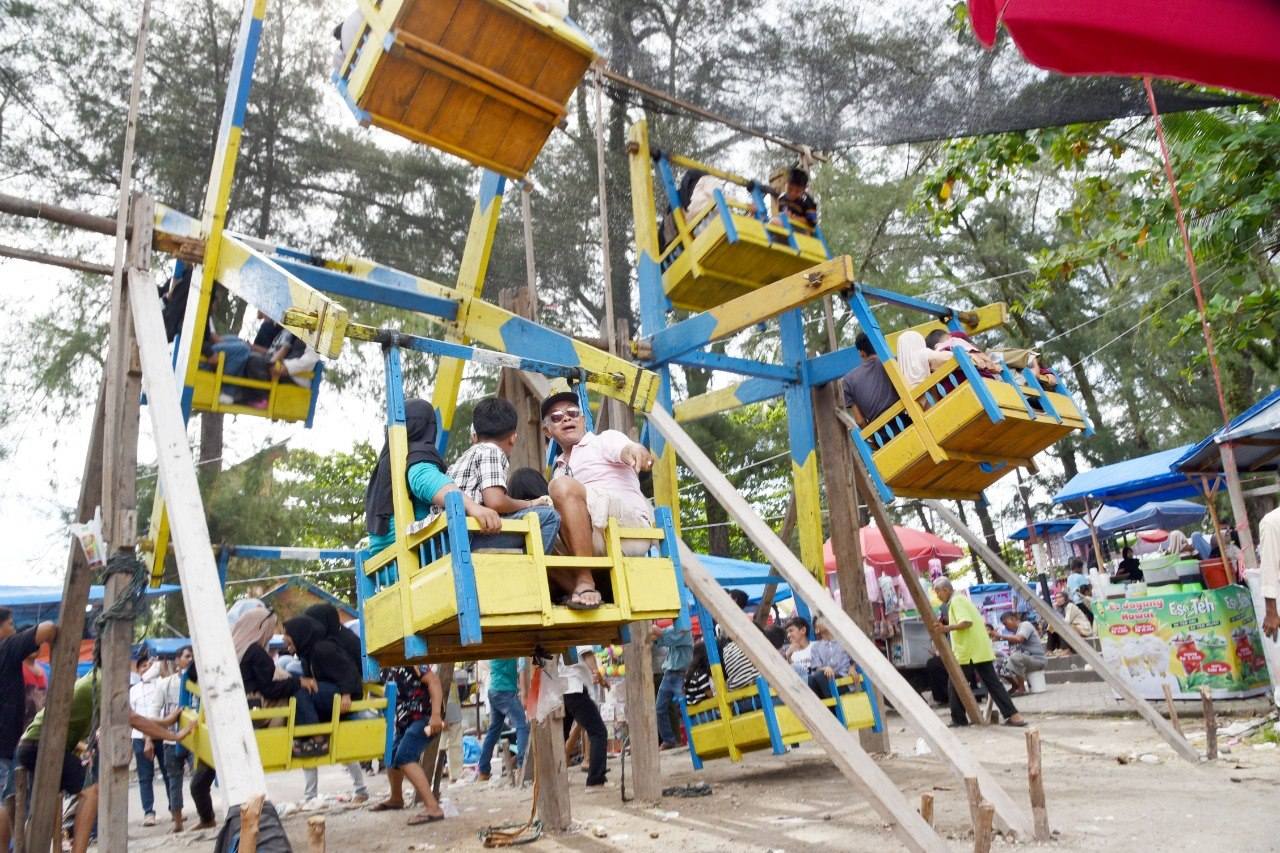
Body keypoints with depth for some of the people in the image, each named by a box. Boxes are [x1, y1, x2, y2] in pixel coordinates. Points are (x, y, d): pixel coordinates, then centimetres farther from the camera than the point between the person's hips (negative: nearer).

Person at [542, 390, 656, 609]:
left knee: (563, 486, -26)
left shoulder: (604, 439, 12)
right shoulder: (559, 472, 30)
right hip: (593, 541, 6)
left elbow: (626, 448, -12)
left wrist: (636, 451, -37)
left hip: (630, 522, -6)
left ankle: (585, 582, -31)